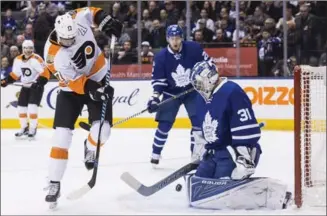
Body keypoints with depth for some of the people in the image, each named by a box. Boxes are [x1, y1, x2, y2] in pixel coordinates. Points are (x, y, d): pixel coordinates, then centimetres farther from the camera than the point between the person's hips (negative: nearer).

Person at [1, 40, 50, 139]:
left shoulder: (36, 59, -21)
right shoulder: (18, 60, 1)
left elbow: (45, 73, -24)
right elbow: (15, 74, 13)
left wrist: (39, 83, -33)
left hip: (36, 86, -7)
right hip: (25, 87, 7)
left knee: (32, 107, -16)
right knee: (21, 108, 7)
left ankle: (33, 129, -5)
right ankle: (24, 128, 23)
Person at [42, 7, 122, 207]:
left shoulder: (78, 19, -21)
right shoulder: (53, 54, -28)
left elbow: (92, 11, 3)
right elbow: (74, 81, -26)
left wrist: (107, 22, -9)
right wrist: (92, 89, -39)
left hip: (99, 79, 2)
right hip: (72, 89, -2)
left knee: (102, 129, -12)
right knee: (62, 135, -11)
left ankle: (90, 148, 25)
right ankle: (54, 183, -2)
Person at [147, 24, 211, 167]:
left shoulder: (193, 49, -17)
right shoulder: (161, 57, -15)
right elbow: (158, 80, -9)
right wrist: (155, 96, -20)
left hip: (193, 90, 0)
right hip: (171, 93, 0)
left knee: (198, 121, -9)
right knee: (164, 124, -4)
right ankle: (155, 154, 11)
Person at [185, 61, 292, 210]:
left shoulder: (232, 92, -18)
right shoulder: (202, 97, 11)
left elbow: (247, 131, -23)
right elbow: (201, 130, 25)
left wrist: (244, 159, -26)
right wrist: (197, 156, 27)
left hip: (235, 152, -10)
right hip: (213, 153, 10)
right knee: (197, 190, 4)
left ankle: (273, 193, -29)